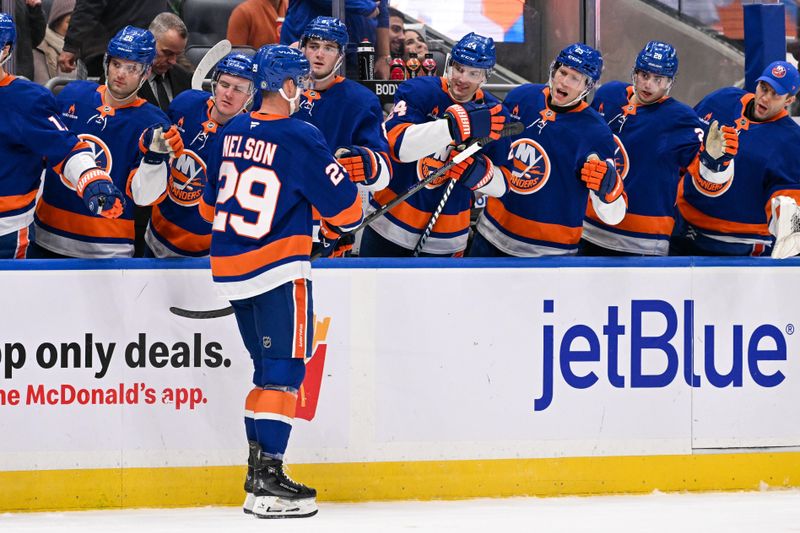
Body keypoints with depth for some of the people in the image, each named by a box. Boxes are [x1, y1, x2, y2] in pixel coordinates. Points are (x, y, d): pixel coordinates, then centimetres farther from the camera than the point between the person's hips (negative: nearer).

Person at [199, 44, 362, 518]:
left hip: (229, 267, 7)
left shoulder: (232, 133, 8)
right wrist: (354, 215, 14)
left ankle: (258, 473, 18)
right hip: (278, 268, -7)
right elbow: (342, 205, -8)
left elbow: (211, 205, 17)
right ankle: (268, 479, -12)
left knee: (269, 366, 17)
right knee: (284, 369, -5)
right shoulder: (300, 138, -13)